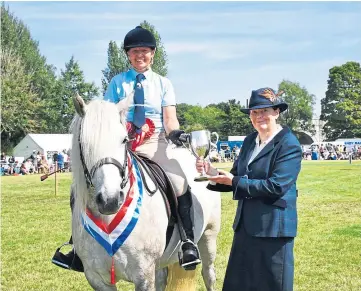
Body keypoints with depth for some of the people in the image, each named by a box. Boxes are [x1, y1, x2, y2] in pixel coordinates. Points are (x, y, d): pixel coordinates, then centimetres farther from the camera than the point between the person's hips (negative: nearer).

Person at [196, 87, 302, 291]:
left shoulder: (289, 144, -14)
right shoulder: (250, 141, 9)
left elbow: (276, 186, -23)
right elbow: (237, 178, 9)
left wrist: (233, 181, -20)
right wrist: (213, 173, -10)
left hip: (273, 227, -8)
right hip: (245, 226, 8)